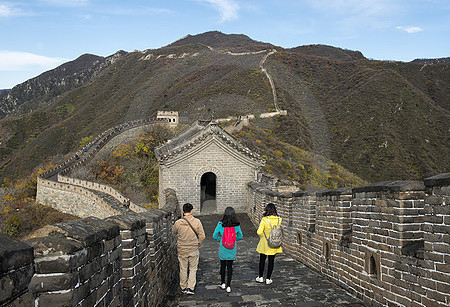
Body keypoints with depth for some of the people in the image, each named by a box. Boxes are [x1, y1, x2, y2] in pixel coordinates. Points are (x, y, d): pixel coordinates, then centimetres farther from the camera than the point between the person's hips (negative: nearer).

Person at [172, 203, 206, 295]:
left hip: (182, 250, 1)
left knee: (183, 270, 16)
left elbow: (174, 231, 8)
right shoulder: (197, 222, -14)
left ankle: (183, 288, 27)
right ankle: (190, 288, 7)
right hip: (193, 250, -1)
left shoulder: (178, 223, -13)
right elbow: (202, 236, -10)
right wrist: (197, 243, 6)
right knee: (193, 269, 14)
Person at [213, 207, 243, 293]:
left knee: (223, 266, 17)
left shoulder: (220, 224, -14)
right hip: (232, 249, 1)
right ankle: (228, 286, 10)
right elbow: (240, 236, 4)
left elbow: (214, 235, -6)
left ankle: (223, 283, 29)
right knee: (230, 267, 9)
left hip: (223, 248, -1)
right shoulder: (236, 225, -9)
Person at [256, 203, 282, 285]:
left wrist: (263, 236, -1)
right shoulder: (279, 220, -8)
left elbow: (259, 232, -24)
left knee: (262, 260, 16)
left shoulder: (264, 220, -17)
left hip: (265, 243, -2)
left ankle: (260, 277, 26)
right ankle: (268, 279, 17)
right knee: (271, 261, 11)